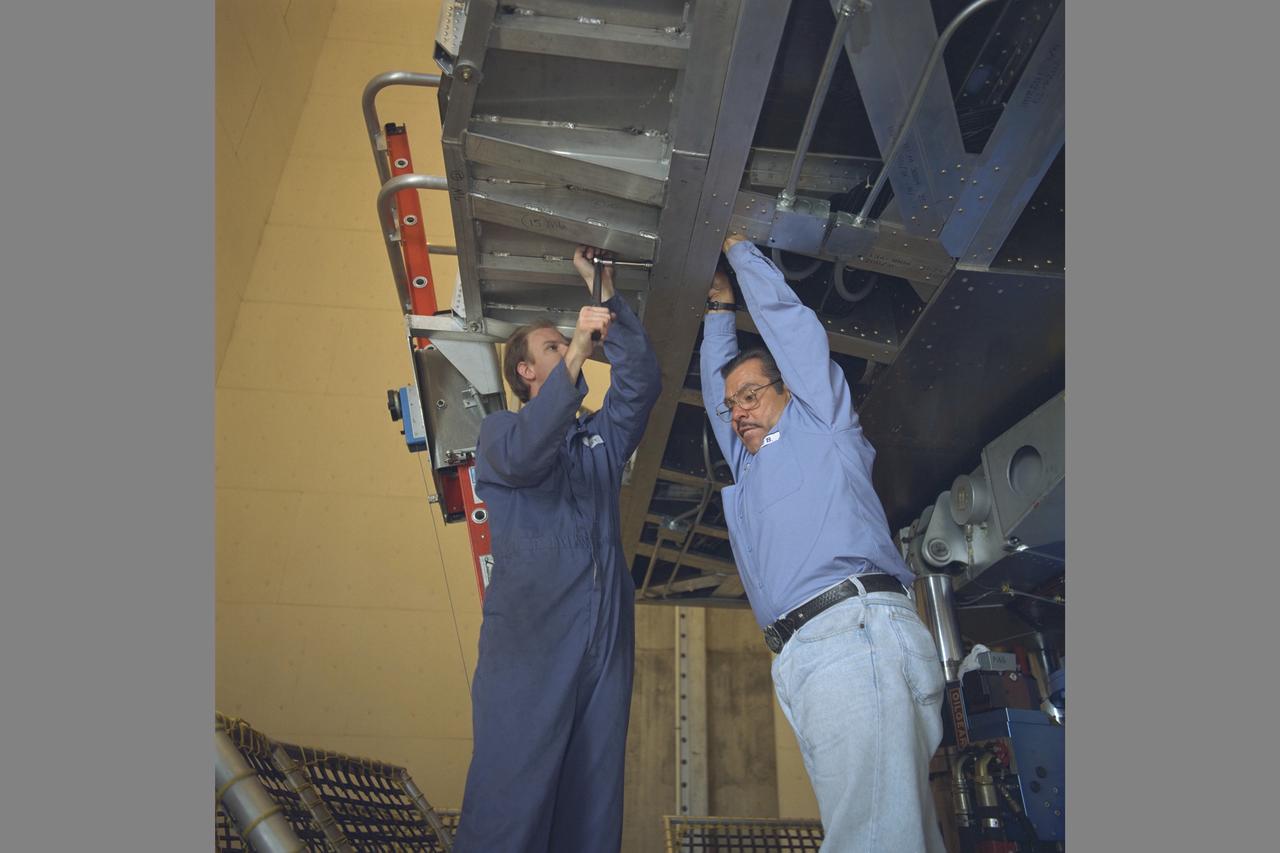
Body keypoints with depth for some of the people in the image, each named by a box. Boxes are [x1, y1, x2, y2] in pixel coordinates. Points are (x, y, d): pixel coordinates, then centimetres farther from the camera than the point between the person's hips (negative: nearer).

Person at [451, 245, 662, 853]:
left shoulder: (600, 437, 25)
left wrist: (604, 293, 8)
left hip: (606, 643, 4)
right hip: (528, 641, -4)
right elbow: (520, 457, -12)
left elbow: (641, 382, 11)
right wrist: (578, 350, -18)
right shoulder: (500, 429, 11)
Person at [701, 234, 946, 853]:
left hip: (858, 629, -7)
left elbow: (781, 315, 19)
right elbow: (716, 382, 45)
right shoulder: (749, 466, 33)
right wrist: (719, 306, 46)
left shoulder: (821, 419, 16)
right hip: (805, 655, 7)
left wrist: (739, 250, 33)